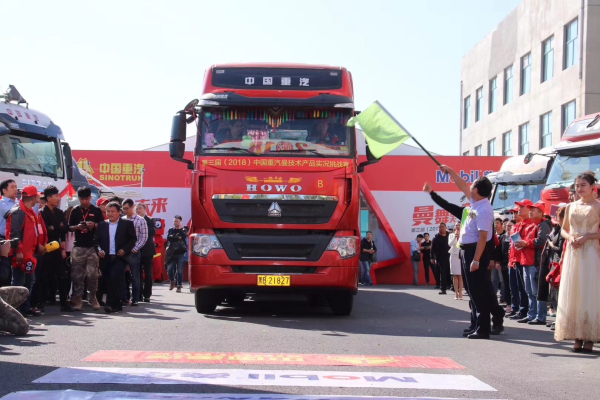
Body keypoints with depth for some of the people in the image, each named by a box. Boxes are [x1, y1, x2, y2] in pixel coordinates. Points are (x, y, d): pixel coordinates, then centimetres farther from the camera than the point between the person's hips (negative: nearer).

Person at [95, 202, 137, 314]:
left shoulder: (127, 224, 4)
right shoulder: (102, 225, 13)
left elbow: (133, 239, 3)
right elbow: (96, 240, 13)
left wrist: (125, 250, -10)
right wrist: (99, 249, -7)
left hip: (120, 258, -4)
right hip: (106, 258, 4)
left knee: (115, 278, -20)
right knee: (108, 282, 4)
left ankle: (112, 304, -17)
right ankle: (116, 305, 15)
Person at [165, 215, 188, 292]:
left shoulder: (184, 230, 8)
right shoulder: (171, 230, 11)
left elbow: (184, 237, -12)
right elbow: (168, 238, -5)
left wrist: (180, 229, -9)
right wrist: (178, 238, -8)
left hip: (180, 253, -1)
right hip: (171, 253, 2)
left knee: (180, 271, -4)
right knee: (169, 269, -4)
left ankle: (179, 286, 3)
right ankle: (172, 281, 23)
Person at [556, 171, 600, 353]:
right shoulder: (571, 206, 12)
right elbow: (563, 229, 16)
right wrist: (570, 237, -3)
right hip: (573, 253, 5)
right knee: (572, 294, 3)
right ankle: (577, 337, 8)